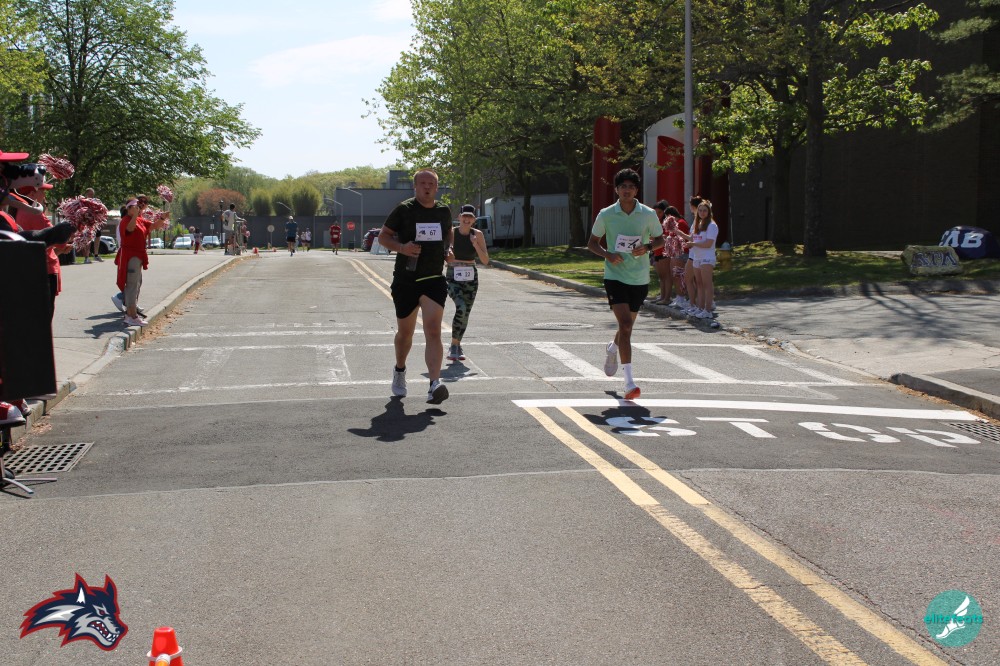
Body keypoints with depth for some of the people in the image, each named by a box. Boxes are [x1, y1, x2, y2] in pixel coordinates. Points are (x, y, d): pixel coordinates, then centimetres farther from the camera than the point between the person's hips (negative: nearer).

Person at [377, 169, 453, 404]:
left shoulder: (444, 211, 7)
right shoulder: (404, 209, -4)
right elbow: (383, 236, 1)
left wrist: (448, 250, 5)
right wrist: (401, 247, -18)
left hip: (434, 280, 1)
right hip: (405, 280, -1)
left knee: (433, 332, -16)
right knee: (405, 333, 14)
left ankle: (435, 385, -25)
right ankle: (400, 371, 43)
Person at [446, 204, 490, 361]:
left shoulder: (477, 234, -3)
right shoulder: (451, 233, -8)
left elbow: (485, 261, -5)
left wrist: (476, 245, -17)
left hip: (471, 278, 3)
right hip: (453, 277, -3)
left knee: (466, 314, 9)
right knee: (461, 308, -24)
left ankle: (457, 346, 29)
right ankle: (454, 345, -11)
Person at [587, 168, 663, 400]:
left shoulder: (648, 214, -1)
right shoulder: (606, 215, -3)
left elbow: (660, 239, 12)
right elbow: (592, 242, 7)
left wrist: (646, 247, -11)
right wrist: (607, 254, -13)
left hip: (640, 278, 3)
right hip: (615, 276, -3)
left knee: (627, 325, 16)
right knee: (625, 324, -17)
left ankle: (613, 348, 53)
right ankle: (629, 382, -18)